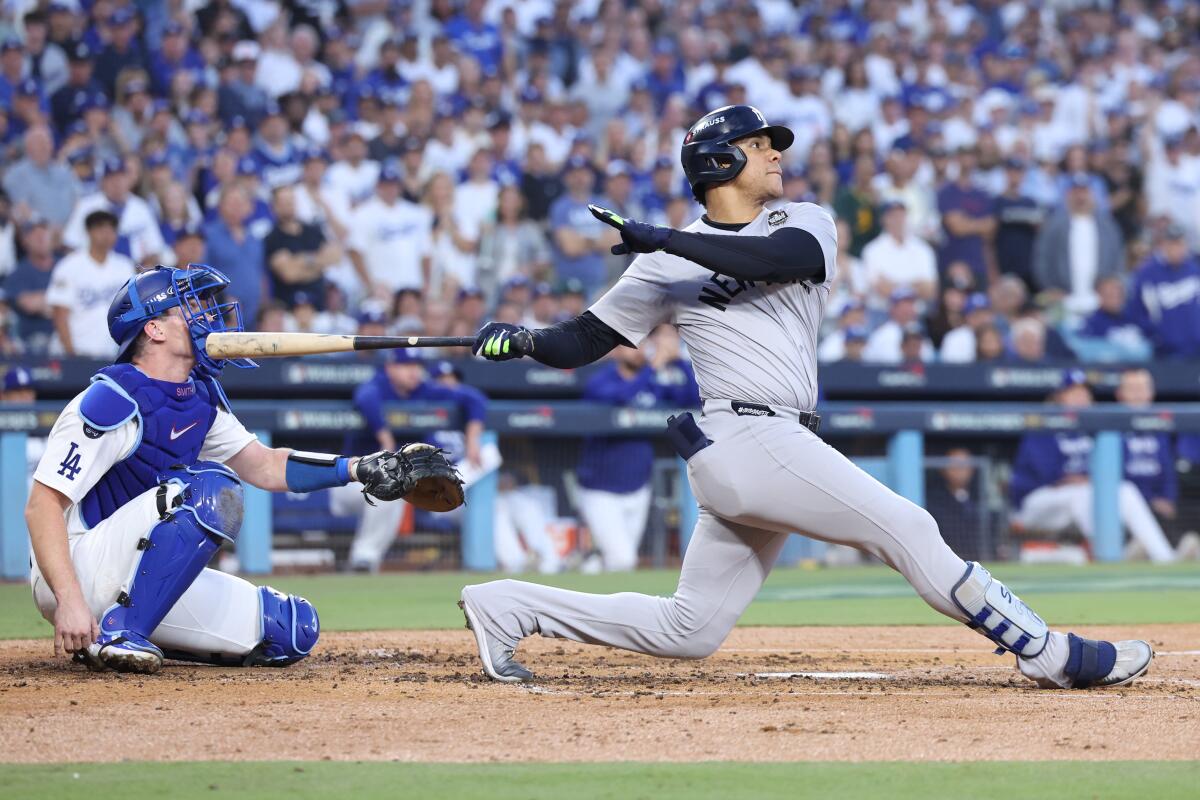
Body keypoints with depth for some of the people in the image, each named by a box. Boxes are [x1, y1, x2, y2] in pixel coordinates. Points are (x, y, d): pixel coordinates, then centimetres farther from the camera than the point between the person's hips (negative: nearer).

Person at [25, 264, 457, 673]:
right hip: (77, 570, -9)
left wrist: (361, 470, 2)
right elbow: (43, 505, -22)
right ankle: (117, 633, -25)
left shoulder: (201, 397, 9)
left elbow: (263, 465, 15)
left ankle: (125, 633, 8)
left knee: (292, 630, 2)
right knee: (211, 488, -28)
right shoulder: (113, 402, -18)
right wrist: (69, 601, -33)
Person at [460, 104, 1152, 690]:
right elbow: (582, 342, 7)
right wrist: (525, 341, -12)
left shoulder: (805, 223, 14)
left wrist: (663, 239, -17)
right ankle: (1052, 654, -11)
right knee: (907, 529, -12)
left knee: (687, 634, 8)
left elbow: (778, 258, -10)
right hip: (748, 435, -6)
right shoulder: (670, 263, 5)